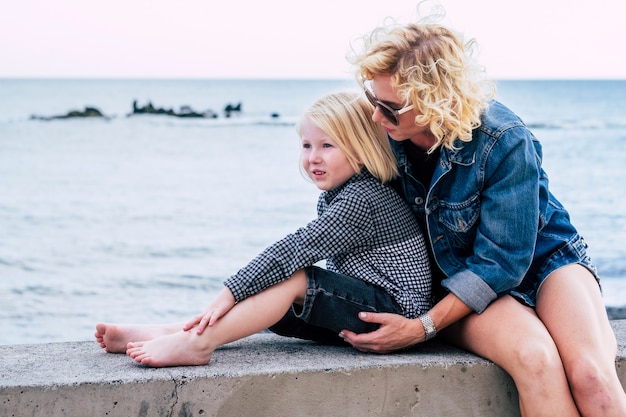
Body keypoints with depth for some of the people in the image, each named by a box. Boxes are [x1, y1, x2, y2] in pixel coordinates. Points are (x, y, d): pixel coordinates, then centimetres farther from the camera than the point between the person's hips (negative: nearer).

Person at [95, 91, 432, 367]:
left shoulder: (361, 200, -20)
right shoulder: (333, 198, 12)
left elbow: (295, 250, -26)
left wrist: (230, 294, -28)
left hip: (395, 310, -9)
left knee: (294, 280, -25)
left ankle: (197, 342, -33)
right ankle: (164, 333, -13)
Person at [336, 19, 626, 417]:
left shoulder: (504, 141, -24)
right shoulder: (386, 133, -12)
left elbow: (502, 260, -21)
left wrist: (423, 327, -25)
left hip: (540, 260, -1)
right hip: (454, 277, 2)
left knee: (590, 375, -31)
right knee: (535, 357, -32)